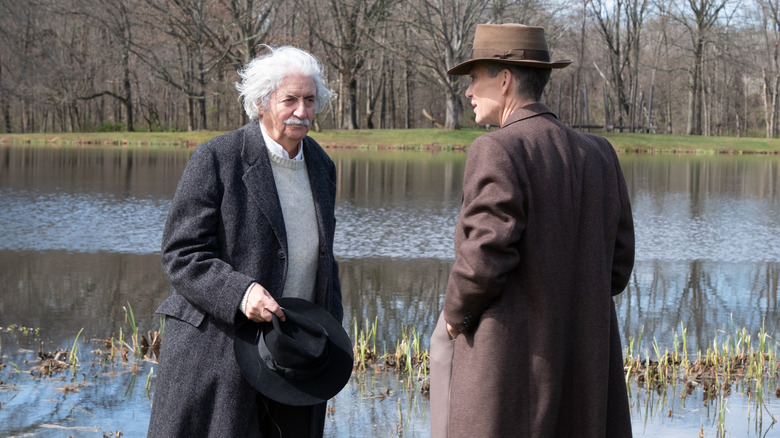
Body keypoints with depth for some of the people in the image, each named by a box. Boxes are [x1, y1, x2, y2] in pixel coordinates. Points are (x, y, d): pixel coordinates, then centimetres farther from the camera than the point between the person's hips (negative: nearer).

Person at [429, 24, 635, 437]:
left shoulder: (497, 150, -12)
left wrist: (454, 314, -1)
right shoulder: (597, 154, 9)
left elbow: (484, 256, -19)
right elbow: (616, 263, 11)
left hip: (509, 362, -7)